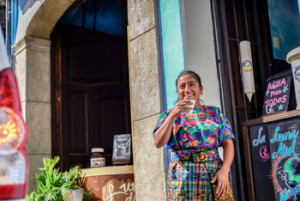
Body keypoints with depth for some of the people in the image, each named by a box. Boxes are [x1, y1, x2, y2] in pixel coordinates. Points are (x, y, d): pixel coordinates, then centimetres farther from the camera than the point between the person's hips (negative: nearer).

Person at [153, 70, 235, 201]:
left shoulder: (214, 112, 13)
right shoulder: (169, 114, 10)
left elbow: (228, 143, 5)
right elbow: (158, 143, -4)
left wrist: (224, 170, -10)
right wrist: (173, 115, -12)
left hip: (214, 175, 1)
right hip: (182, 178, -1)